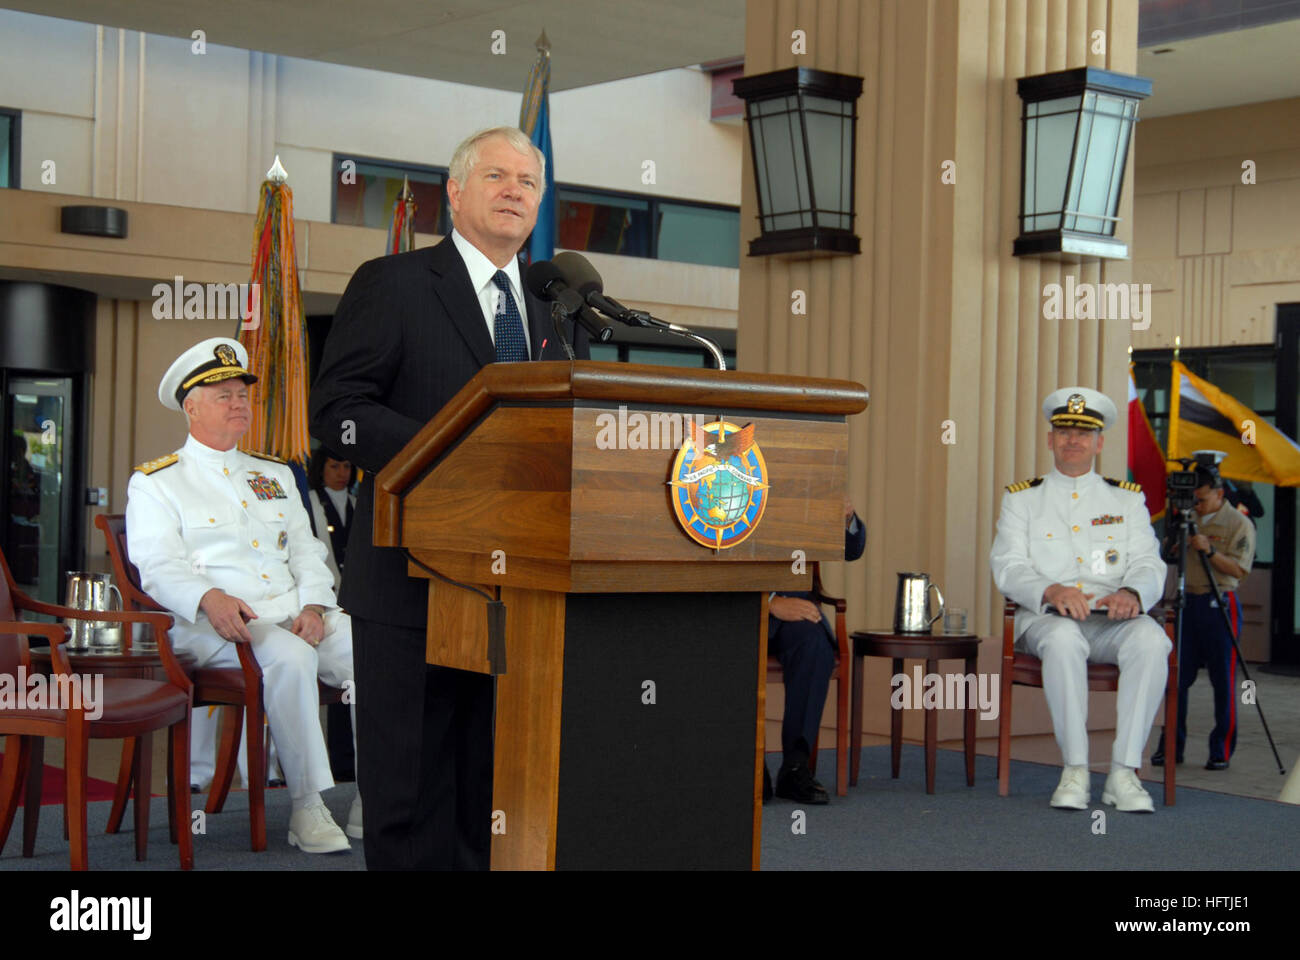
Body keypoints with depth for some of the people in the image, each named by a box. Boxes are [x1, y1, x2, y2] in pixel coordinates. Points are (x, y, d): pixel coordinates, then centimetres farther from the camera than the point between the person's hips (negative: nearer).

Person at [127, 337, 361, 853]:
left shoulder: (275, 474, 25)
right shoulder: (154, 482, 8)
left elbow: (306, 549, 17)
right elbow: (159, 565, -6)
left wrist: (313, 606, -4)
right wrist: (211, 599, -27)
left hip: (298, 615, 5)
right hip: (216, 624, -5)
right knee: (291, 657, -37)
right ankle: (307, 807, -30)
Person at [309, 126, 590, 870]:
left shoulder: (559, 306, 17)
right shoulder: (392, 285, 1)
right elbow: (335, 409, -8)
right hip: (415, 581, -5)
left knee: (495, 791, 11)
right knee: (409, 788, -1)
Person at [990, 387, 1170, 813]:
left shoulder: (1127, 499, 18)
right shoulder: (1021, 498, 14)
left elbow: (1149, 565, 6)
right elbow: (1008, 568, 1)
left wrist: (1131, 593, -19)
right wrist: (1051, 592, -22)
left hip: (1113, 618, 2)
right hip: (1045, 616, -1)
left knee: (1151, 640, -33)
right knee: (1063, 639, -38)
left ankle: (1124, 772, -30)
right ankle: (1075, 771, -31)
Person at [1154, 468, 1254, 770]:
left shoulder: (1239, 524, -4)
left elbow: (1239, 570, -11)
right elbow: (1166, 557, 13)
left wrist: (1210, 551, -23)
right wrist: (1175, 539, -7)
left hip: (1220, 605, -5)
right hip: (1188, 602, 5)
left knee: (1223, 682, -1)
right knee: (1177, 677, 4)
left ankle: (1222, 751, 7)